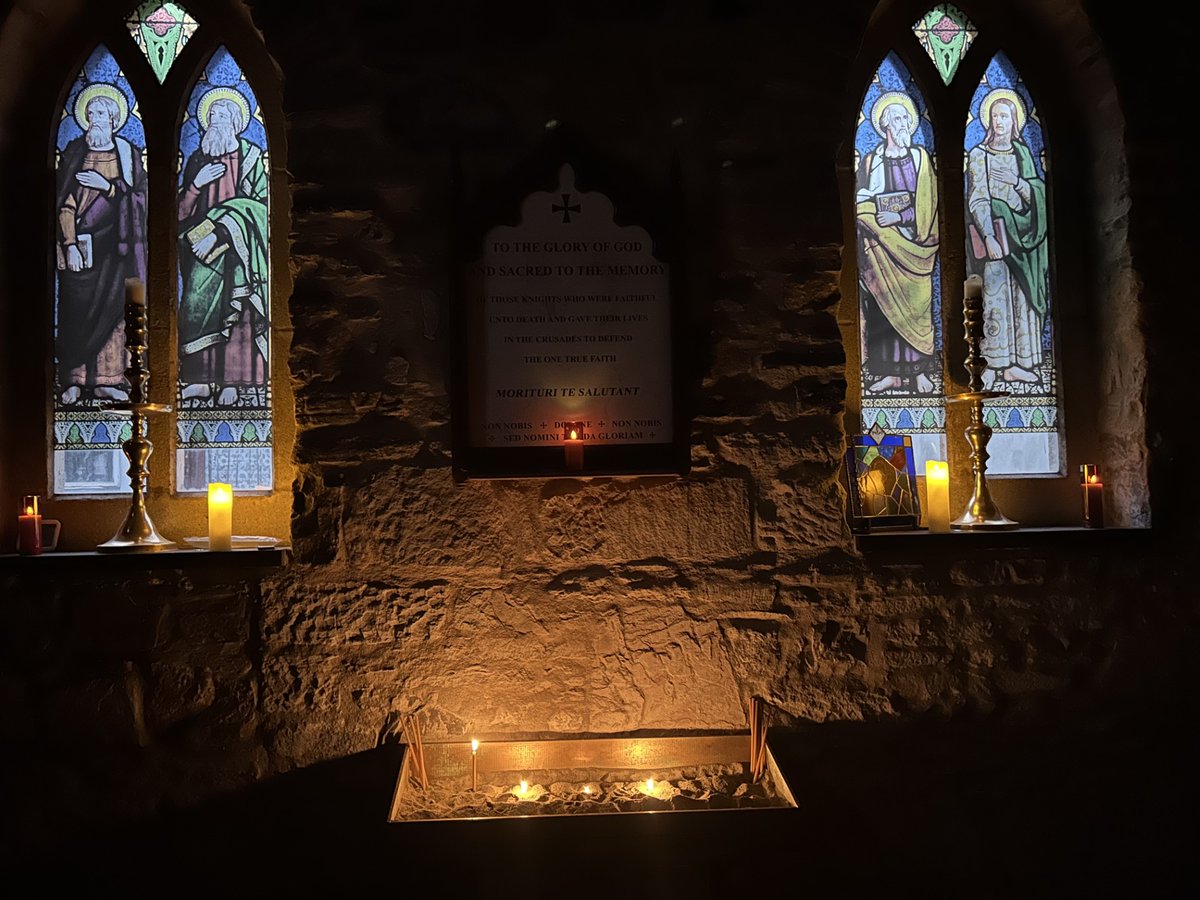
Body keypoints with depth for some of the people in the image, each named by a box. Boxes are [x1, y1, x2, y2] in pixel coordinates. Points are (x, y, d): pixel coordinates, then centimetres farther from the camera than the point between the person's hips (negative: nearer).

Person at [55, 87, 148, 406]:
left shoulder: (128, 153, 10)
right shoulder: (74, 151, 6)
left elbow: (139, 197, 4)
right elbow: (64, 201, 0)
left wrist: (106, 185, -11)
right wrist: (70, 244, -10)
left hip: (113, 241, 1)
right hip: (79, 240, -1)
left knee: (111, 307, -1)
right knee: (77, 306, -5)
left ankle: (106, 380, 4)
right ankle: (74, 381, -3)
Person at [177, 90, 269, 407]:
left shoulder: (251, 155, 7)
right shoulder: (197, 159, 16)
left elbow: (261, 201, -1)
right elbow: (183, 209, 12)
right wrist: (197, 183, -8)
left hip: (238, 245, -3)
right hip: (202, 243, 3)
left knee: (235, 306, -11)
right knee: (198, 301, -8)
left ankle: (231, 383, -9)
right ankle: (202, 379, -4)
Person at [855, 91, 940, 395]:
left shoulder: (920, 157, 8)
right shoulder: (871, 161, 7)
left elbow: (928, 202, 3)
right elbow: (862, 204, -1)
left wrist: (898, 217, -10)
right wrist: (883, 226, -14)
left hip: (913, 244, 0)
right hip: (881, 245, 0)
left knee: (915, 303, -2)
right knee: (884, 305, -2)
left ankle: (919, 370, 1)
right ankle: (891, 371, 1)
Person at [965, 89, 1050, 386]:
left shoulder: (1022, 151, 11)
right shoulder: (978, 154, -2)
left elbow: (1039, 194, 9)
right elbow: (978, 200, -9)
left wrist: (1017, 182, -11)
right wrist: (989, 238, -19)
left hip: (1021, 232, 5)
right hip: (992, 230, -5)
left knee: (1023, 295, 3)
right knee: (995, 293, -7)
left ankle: (1015, 364, 8)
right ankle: (992, 364, -2)